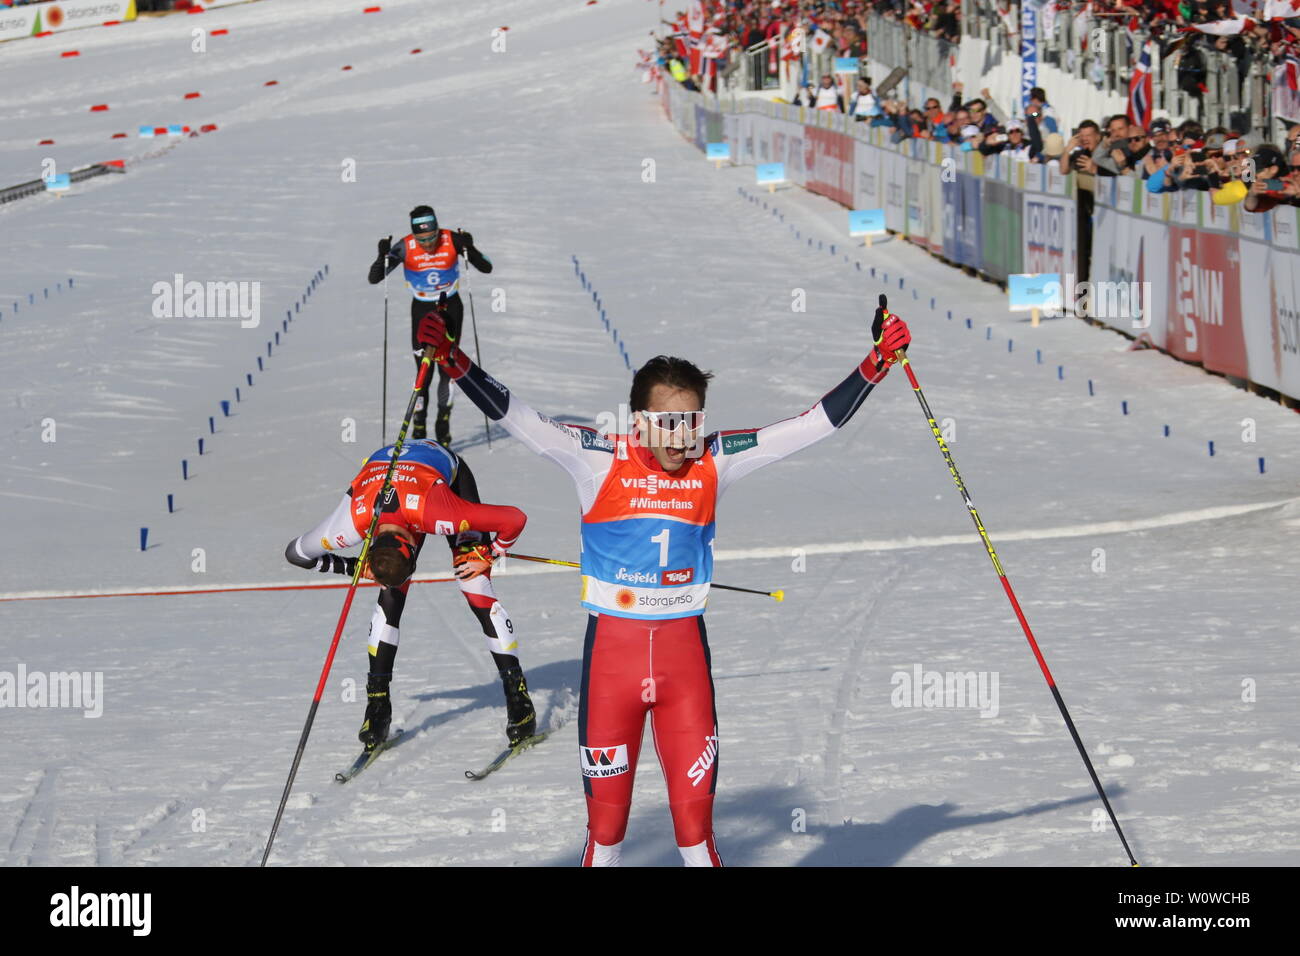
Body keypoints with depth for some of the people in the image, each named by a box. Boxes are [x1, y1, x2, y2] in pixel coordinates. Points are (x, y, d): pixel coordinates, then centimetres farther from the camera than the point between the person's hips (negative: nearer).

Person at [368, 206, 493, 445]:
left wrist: (470, 249, -31)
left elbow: (486, 268, -13)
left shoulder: (452, 240, -17)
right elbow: (374, 279, -16)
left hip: (451, 308, 1)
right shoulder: (405, 248, -18)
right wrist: (383, 256, -34)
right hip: (422, 310, -1)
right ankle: (419, 428, 3)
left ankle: (444, 421, 13)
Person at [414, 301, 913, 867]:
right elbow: (521, 422, -14)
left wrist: (875, 364, -4)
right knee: (605, 809, 7)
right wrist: (454, 363, -24)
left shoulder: (713, 464, 0)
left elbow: (814, 425, 1)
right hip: (613, 647, -2)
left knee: (695, 804, 4)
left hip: (683, 648, 2)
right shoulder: (600, 461, -7)